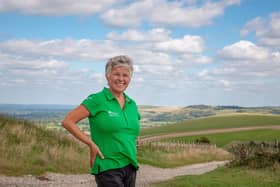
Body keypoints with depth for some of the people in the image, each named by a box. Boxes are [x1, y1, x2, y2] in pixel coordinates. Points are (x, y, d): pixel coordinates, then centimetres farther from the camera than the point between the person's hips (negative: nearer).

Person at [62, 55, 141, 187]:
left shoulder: (132, 104, 12)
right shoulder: (97, 100, -6)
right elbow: (68, 122, -9)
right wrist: (92, 144, -11)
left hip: (130, 167, 7)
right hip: (108, 167, -6)